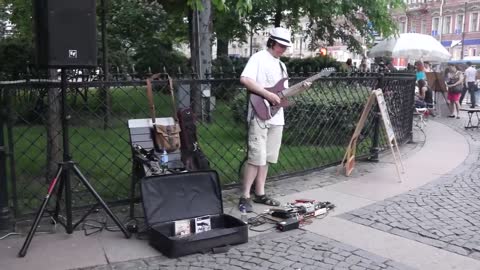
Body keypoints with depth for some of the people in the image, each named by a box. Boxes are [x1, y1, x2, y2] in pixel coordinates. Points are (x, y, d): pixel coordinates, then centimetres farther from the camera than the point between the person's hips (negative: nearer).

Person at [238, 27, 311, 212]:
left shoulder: (281, 65, 19)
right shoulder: (259, 58, -7)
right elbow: (244, 79, -22)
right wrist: (267, 94, -24)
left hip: (276, 117, 8)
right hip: (260, 116, -8)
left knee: (267, 158, 11)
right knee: (256, 158, -10)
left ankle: (260, 194, 20)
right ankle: (245, 197, -2)